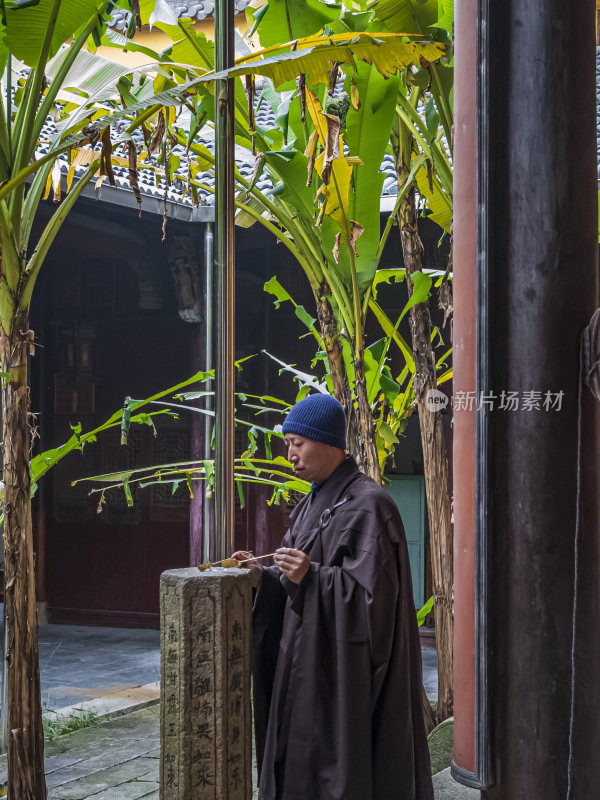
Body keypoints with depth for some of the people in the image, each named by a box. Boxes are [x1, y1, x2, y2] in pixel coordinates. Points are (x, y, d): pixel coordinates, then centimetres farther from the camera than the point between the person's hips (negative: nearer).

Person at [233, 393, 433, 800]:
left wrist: (312, 578, -26)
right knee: (301, 759, 12)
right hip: (308, 662, 9)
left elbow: (371, 590, -19)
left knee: (339, 760, -4)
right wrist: (263, 575, -1)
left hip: (344, 665, -9)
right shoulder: (313, 504, 14)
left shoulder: (368, 504, -14)